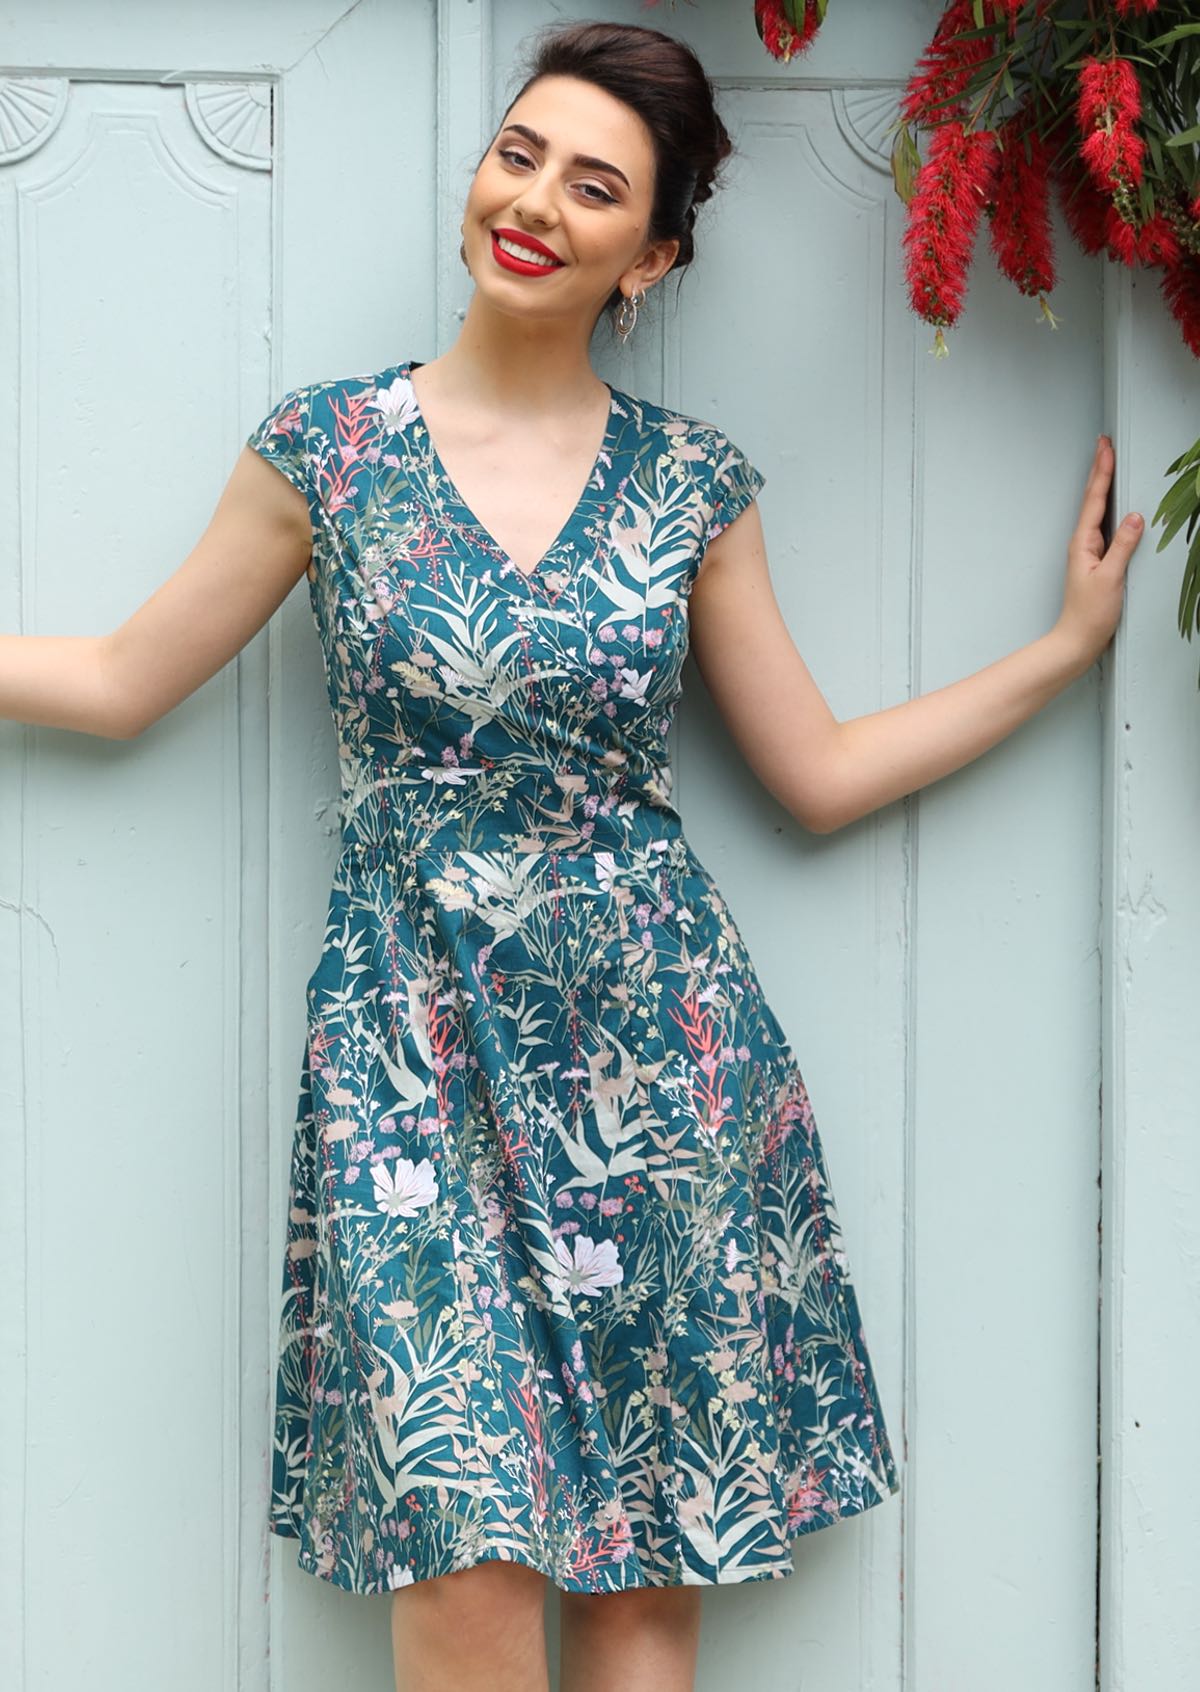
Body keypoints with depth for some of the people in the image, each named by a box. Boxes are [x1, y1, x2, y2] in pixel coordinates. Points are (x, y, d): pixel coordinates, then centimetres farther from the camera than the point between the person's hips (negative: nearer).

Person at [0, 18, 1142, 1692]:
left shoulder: (692, 483, 5)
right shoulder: (327, 444, 2)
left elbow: (823, 772, 10)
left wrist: (1074, 640, 10)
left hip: (649, 1041, 2)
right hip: (418, 1043, -1)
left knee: (654, 1554, 4)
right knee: (465, 1550, -7)